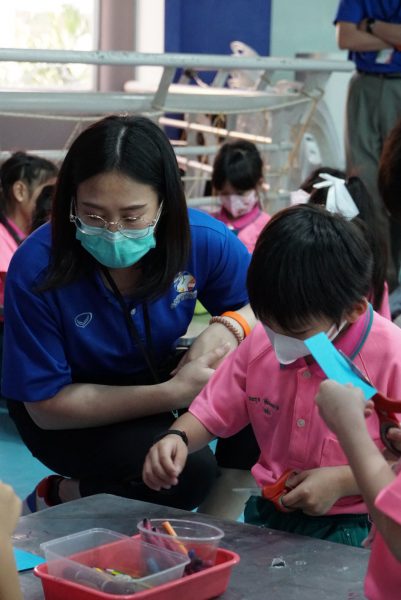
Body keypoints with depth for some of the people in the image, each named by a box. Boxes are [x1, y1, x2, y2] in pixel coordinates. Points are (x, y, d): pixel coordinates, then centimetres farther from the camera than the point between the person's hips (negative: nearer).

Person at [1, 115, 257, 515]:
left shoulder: (203, 240, -21)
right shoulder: (37, 269, -28)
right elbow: (46, 405, -22)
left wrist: (228, 328, -29)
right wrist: (172, 395, -31)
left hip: (157, 377, 4)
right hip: (68, 418, -4)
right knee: (187, 471, -29)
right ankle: (57, 497, -1)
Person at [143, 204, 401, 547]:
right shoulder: (262, 341, 3)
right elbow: (215, 410, 13)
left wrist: (341, 481, -18)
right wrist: (178, 438, -7)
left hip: (350, 530, -5)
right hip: (267, 515, 5)